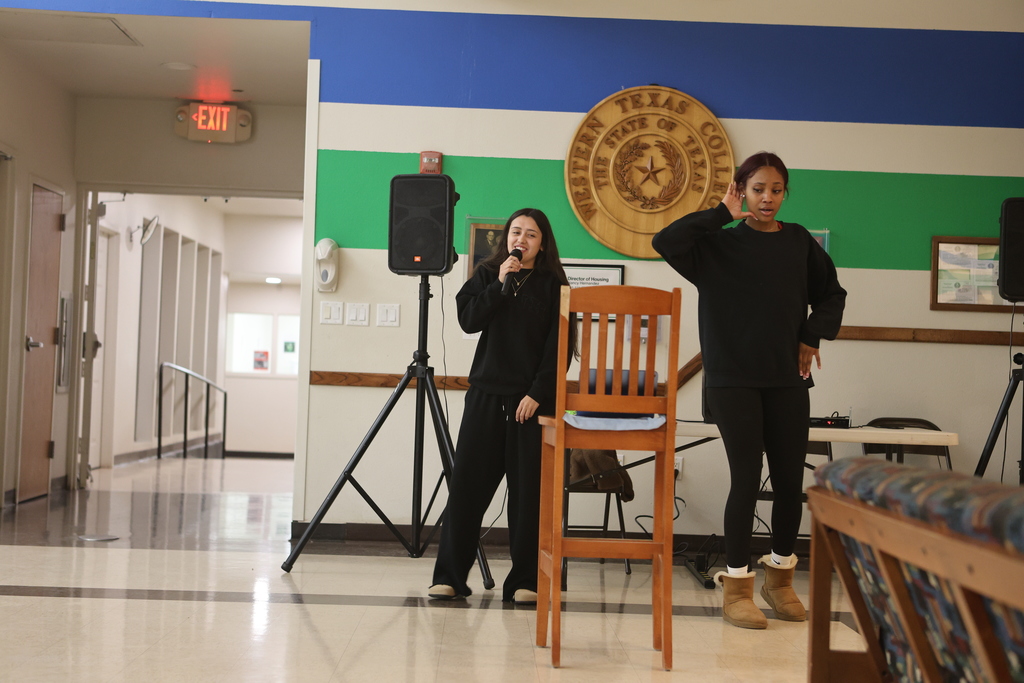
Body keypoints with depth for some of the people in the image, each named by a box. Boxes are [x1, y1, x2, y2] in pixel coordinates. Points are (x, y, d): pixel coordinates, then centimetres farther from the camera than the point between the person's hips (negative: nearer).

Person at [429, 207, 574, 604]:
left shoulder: (553, 285, 4)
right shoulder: (487, 275, 12)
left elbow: (557, 346, -3)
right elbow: (468, 320, -2)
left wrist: (538, 392, -12)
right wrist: (500, 285, -9)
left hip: (532, 398, -2)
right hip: (486, 394, 2)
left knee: (528, 490, 1)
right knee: (467, 483, 0)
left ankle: (524, 581, 9)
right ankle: (449, 576, 8)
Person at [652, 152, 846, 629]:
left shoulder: (798, 242, 10)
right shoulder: (718, 242, 0)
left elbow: (832, 293, 21)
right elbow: (665, 242, -17)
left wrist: (813, 336, 7)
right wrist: (723, 213, -12)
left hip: (787, 379, 4)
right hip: (734, 378, -3)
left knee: (790, 480, 6)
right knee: (746, 478, -4)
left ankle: (780, 576, 26)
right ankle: (736, 586, 9)